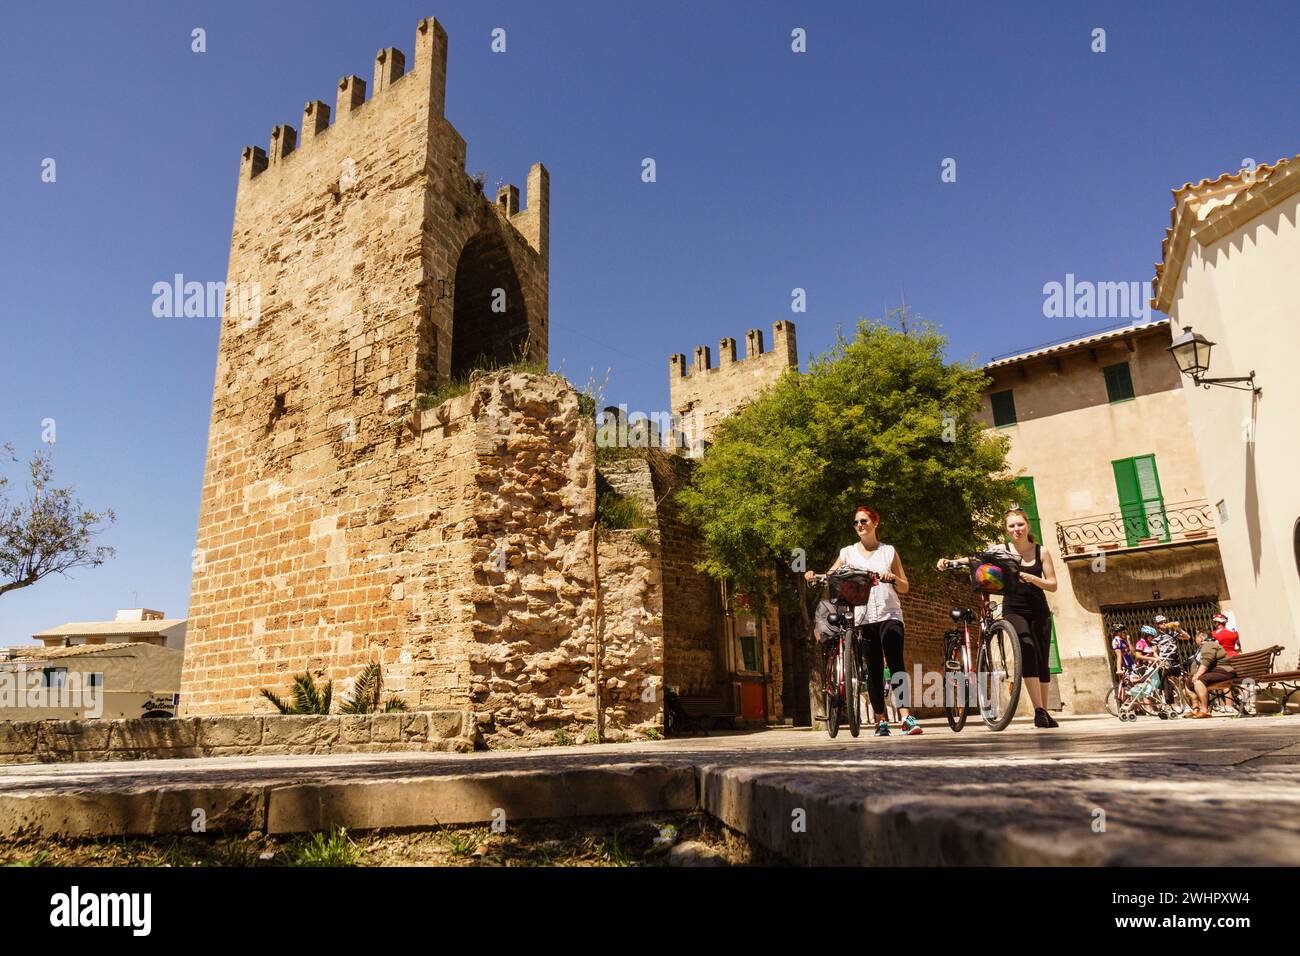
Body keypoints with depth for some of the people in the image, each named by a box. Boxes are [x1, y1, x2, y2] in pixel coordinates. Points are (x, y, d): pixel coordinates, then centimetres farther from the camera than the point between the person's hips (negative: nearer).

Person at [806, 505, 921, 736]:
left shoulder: (889, 551, 11)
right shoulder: (847, 553, 11)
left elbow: (904, 588, 12)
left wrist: (893, 578, -10)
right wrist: (814, 576, -14)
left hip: (889, 615, -1)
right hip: (863, 618, 1)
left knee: (896, 663, -16)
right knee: (873, 670, 3)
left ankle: (906, 717, -20)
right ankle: (880, 720, 10)